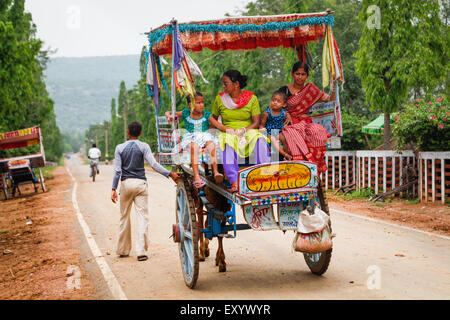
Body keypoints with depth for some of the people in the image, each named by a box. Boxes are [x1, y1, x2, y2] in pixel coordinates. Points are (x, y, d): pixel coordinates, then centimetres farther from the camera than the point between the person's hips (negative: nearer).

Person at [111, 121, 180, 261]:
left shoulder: (120, 148, 4)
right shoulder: (143, 146, -1)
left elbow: (117, 170, -2)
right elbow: (153, 164, -14)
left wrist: (114, 189, -3)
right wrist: (170, 174, -13)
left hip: (125, 184, 2)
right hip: (140, 183, -2)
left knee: (124, 216, 12)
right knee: (142, 216, -1)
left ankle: (123, 250, 20)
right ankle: (141, 251, -8)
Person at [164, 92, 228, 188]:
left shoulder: (206, 115, 8)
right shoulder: (186, 114, 8)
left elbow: (218, 124, 1)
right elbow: (167, 113, 16)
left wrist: (227, 129, -16)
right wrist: (169, 116, -8)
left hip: (205, 136, 1)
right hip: (191, 138, -1)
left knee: (211, 145, -33)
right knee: (194, 146, -36)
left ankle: (216, 172, -40)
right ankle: (196, 176, -44)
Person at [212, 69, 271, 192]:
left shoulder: (251, 98, 2)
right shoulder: (220, 98, 7)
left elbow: (256, 122, -3)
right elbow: (214, 119, 18)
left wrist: (243, 131, -18)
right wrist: (225, 129, 1)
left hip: (249, 132, 0)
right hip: (229, 134, 0)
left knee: (260, 139, -34)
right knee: (228, 145, -35)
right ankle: (234, 182, -46)